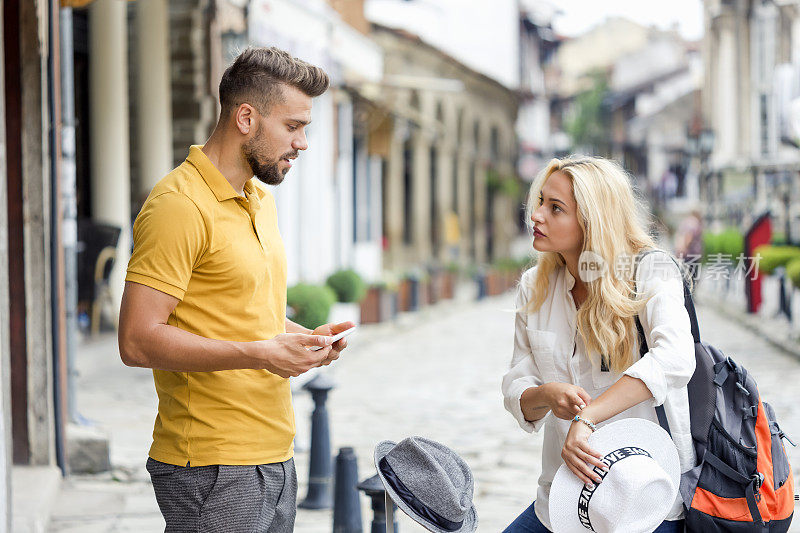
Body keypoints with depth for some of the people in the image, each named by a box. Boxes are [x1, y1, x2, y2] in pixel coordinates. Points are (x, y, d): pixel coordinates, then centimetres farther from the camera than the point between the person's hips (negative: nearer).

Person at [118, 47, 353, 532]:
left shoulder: (261, 198, 16)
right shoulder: (179, 204, -14)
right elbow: (138, 340, -20)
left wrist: (300, 335, 8)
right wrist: (259, 354, -23)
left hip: (276, 457, 9)